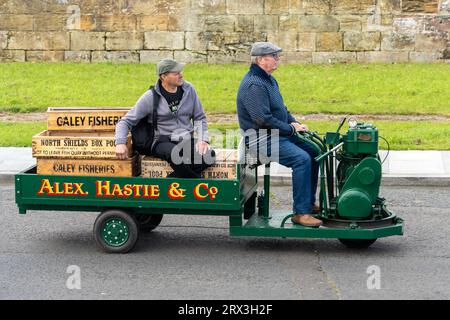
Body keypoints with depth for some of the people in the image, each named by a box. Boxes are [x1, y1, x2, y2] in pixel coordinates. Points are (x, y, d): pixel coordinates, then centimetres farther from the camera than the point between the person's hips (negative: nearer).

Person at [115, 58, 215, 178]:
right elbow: (126, 121, 1)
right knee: (176, 154, -40)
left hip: (187, 141, 4)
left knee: (209, 154, -30)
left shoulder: (188, 89, 7)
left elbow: (199, 117, 15)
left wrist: (203, 140, -3)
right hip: (163, 142, -3)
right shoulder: (151, 97, -3)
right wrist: (120, 143, -17)